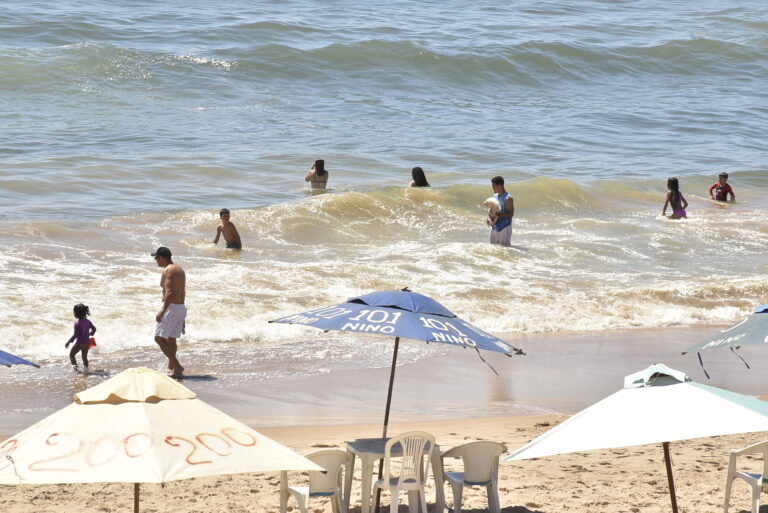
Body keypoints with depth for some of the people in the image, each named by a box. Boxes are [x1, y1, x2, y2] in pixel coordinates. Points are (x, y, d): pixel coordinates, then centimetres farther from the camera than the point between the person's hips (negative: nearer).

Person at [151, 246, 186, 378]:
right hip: (181, 307, 10)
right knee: (171, 338, 21)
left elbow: (169, 292, -24)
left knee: (159, 338, -9)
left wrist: (162, 311, -28)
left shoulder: (167, 270, -14)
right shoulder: (179, 269, 15)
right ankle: (171, 367, 29)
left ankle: (177, 367, -17)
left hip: (172, 307, -10)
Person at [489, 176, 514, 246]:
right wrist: (489, 215, -5)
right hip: (495, 227, 8)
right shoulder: (495, 196, 9)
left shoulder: (508, 198, -15)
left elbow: (511, 214, -18)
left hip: (504, 227, -8)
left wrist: (498, 215, -27)